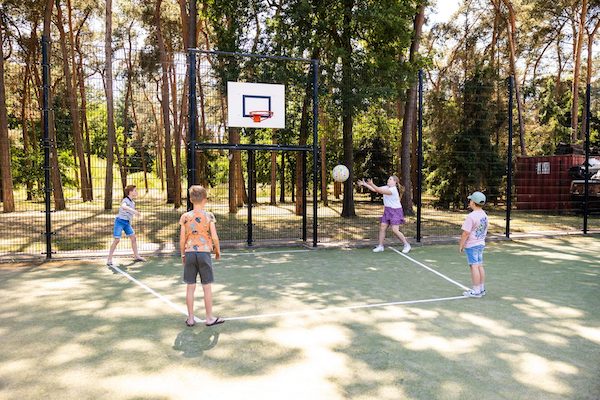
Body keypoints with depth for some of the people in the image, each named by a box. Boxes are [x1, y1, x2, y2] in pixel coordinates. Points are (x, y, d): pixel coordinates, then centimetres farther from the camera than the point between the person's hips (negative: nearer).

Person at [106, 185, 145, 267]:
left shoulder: (132, 202, 8)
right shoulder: (125, 200, -18)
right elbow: (123, 206, -43)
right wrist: (133, 210, -53)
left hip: (127, 223, 8)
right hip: (120, 221, -8)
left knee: (133, 238, 8)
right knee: (116, 240, -10)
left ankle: (136, 256, 20)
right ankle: (109, 259, -1)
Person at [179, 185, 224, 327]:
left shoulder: (185, 216, 1)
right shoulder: (209, 216, -5)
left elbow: (182, 239, 3)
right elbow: (214, 237, -7)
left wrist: (183, 254, 16)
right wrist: (218, 251, 9)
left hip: (190, 253, 2)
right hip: (204, 252, -2)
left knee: (190, 287, 10)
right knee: (207, 287, 8)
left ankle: (190, 318, 17)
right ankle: (210, 318, 17)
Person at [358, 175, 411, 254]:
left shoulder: (393, 189, -20)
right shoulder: (386, 187, 6)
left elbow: (381, 191, -30)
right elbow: (375, 190, 3)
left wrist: (372, 184, -36)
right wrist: (365, 184, -5)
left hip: (395, 211, -8)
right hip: (387, 211, 8)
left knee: (395, 230, -12)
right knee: (382, 227, 1)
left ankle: (407, 245, 4)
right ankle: (380, 246, 10)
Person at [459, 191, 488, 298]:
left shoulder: (471, 216, -21)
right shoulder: (484, 215, 6)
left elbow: (466, 233, -20)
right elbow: (484, 230, 14)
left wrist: (461, 245, -10)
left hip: (471, 245, -8)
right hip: (481, 244, 8)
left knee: (474, 266, -3)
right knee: (480, 266, 14)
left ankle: (476, 291, 2)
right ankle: (481, 289, 21)